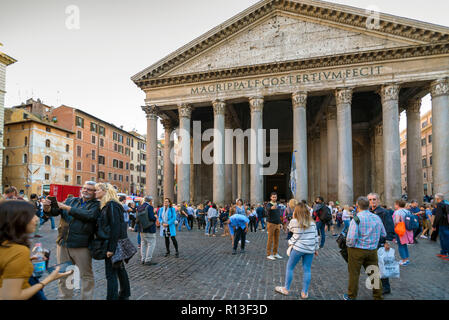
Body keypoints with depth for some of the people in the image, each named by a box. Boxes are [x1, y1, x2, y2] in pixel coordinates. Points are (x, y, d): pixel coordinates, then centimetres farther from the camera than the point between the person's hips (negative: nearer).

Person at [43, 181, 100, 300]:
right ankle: (65, 297, 34)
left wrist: (67, 208, -17)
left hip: (81, 246, -5)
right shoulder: (71, 201, 12)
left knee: (86, 275, 6)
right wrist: (48, 208, -17)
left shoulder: (96, 205, -4)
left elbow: (89, 215, -22)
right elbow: (55, 212, 7)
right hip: (63, 244, 5)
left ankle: (87, 298, 22)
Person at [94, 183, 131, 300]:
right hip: (117, 244, 10)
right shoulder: (106, 205, 13)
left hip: (114, 244, -10)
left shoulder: (111, 205, -17)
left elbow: (115, 227, -22)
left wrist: (111, 248, -22)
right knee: (120, 268, 19)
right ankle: (124, 295, 33)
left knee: (111, 274, -5)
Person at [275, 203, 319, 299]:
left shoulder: (294, 221, -7)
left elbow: (290, 229, 13)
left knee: (289, 267, 10)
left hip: (298, 248, -4)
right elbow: (316, 236, 7)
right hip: (310, 249, 4)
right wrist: (316, 248, 15)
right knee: (307, 270, 10)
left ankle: (286, 289, 19)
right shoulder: (312, 222, 4)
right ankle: (305, 292, 16)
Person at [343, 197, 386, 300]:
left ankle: (351, 296, 22)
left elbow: (351, 238, -21)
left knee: (354, 274, 9)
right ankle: (378, 296, 27)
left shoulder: (357, 218, -16)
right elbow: (384, 234, 12)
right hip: (372, 250, 5)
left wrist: (349, 244, -2)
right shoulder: (377, 218, 2)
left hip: (357, 250, -4)